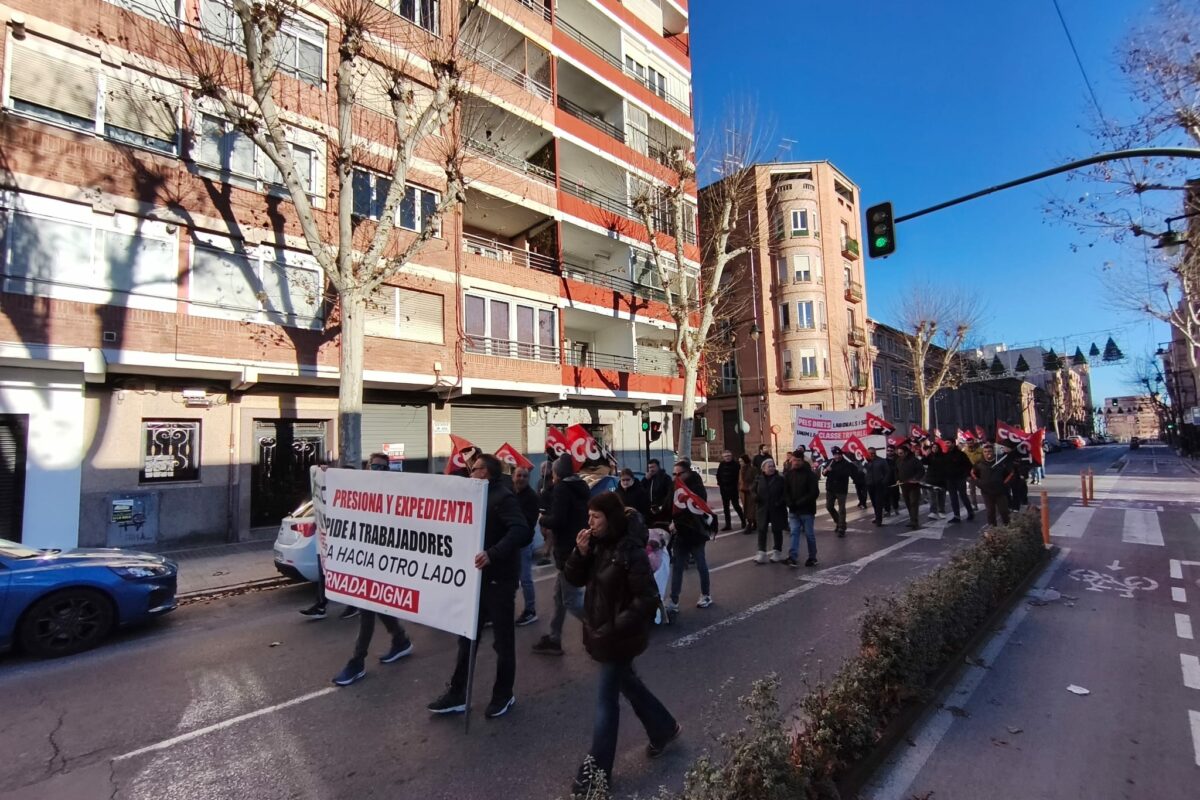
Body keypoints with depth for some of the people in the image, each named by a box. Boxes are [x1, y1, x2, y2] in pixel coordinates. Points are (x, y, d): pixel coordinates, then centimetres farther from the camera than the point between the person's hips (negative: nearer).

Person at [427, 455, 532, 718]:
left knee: (502, 640, 8)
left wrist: (493, 554, -42)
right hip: (478, 576, 9)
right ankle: (457, 694, 25)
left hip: (499, 579, -8)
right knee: (467, 637, 14)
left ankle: (503, 695, 24)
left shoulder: (502, 497, -17)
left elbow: (522, 531, -32)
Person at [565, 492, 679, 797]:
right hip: (601, 631, 8)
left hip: (620, 637, -8)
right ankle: (664, 727, 46)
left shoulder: (631, 552, -25)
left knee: (606, 699, 4)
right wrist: (580, 553, -18)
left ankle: (597, 770, 22)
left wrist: (616, 628, -23)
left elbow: (648, 599, -23)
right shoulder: (597, 545, -2)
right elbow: (575, 578, 1)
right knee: (627, 683, 24)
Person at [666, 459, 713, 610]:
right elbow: (670, 507, 8)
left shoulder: (697, 488, -14)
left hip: (695, 533, -5)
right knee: (676, 567, 4)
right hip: (680, 533, 5)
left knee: (701, 565, 12)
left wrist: (677, 523, -27)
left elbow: (693, 512, -23)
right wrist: (671, 522, -8)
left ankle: (706, 595, 30)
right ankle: (673, 601, 8)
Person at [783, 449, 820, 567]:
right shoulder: (788, 474, 4)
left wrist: (800, 503, -18)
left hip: (807, 510, -3)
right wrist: (790, 503, -11)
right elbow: (785, 491, 6)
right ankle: (793, 557, -5)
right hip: (793, 511, 4)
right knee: (794, 533, -2)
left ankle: (812, 558, 21)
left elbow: (815, 493, -15)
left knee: (810, 535, 7)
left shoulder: (810, 474, -9)